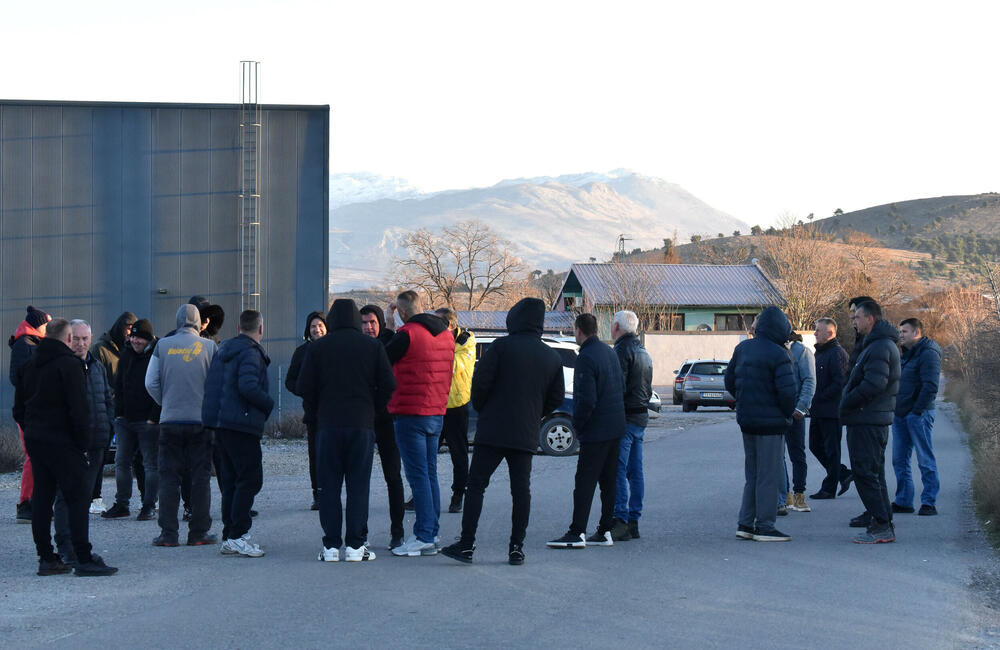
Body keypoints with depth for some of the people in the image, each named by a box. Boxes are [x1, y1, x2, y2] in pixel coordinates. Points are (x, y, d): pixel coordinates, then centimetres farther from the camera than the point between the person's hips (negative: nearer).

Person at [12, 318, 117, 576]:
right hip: (62, 441, -7)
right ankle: (84, 559, -10)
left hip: (35, 441, 7)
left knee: (42, 499, 10)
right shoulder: (69, 364, -11)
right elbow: (79, 409, -16)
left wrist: (31, 433, 18)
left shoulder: (28, 365, 13)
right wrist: (83, 443, -9)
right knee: (78, 497, -6)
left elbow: (18, 409, 16)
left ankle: (46, 558, 11)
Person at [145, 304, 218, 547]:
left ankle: (168, 533, 3)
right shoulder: (209, 347, -2)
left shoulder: (163, 346, 2)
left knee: (168, 477, 5)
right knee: (200, 477, 5)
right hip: (201, 420, -1)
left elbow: (151, 383, 2)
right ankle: (198, 532, 6)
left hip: (170, 420, 1)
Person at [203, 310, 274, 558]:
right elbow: (248, 386, -25)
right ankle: (236, 536, -10)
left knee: (230, 481, 12)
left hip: (220, 424, 9)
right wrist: (268, 404, -10)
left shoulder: (223, 351, 16)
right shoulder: (250, 353, -12)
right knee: (250, 479, -6)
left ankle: (230, 537, 14)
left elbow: (211, 386, 19)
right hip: (241, 424, -9)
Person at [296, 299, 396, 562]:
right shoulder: (373, 346, 2)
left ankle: (331, 546, 3)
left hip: (328, 424, 0)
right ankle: (355, 545, 2)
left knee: (329, 486, 5)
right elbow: (388, 385, -1)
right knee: (359, 486, 4)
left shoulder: (318, 347, 1)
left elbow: (305, 387, -2)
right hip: (362, 424, 0)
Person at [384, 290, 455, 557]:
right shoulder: (446, 335, 11)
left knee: (418, 476, -6)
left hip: (411, 413, -8)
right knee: (430, 474, 13)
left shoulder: (407, 335, -13)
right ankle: (431, 533, 16)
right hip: (437, 412, 8)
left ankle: (423, 537, -7)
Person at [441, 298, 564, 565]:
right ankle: (517, 547, 7)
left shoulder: (501, 346, -6)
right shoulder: (552, 357, 9)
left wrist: (482, 410, 7)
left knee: (476, 485, 0)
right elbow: (556, 398, 12)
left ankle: (466, 544, -4)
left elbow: (480, 383, -9)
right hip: (527, 433, 4)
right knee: (521, 489, 8)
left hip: (493, 431, -4)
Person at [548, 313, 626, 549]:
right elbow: (622, 387, 18)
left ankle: (577, 533, -7)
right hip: (616, 428, 9)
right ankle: (605, 531, 15)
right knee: (608, 482, 11)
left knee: (585, 482, -6)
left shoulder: (586, 357, -17)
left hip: (595, 431, -9)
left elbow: (587, 399, -22)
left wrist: (578, 425, -8)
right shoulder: (610, 352, 10)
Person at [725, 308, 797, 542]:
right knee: (768, 476, -1)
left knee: (752, 475, 16)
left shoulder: (742, 348, 7)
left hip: (746, 421, 7)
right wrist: (787, 413, -4)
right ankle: (764, 527, 1)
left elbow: (729, 381, 14)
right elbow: (788, 390, -22)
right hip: (771, 422, -7)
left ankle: (745, 524, 16)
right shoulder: (778, 355, -16)